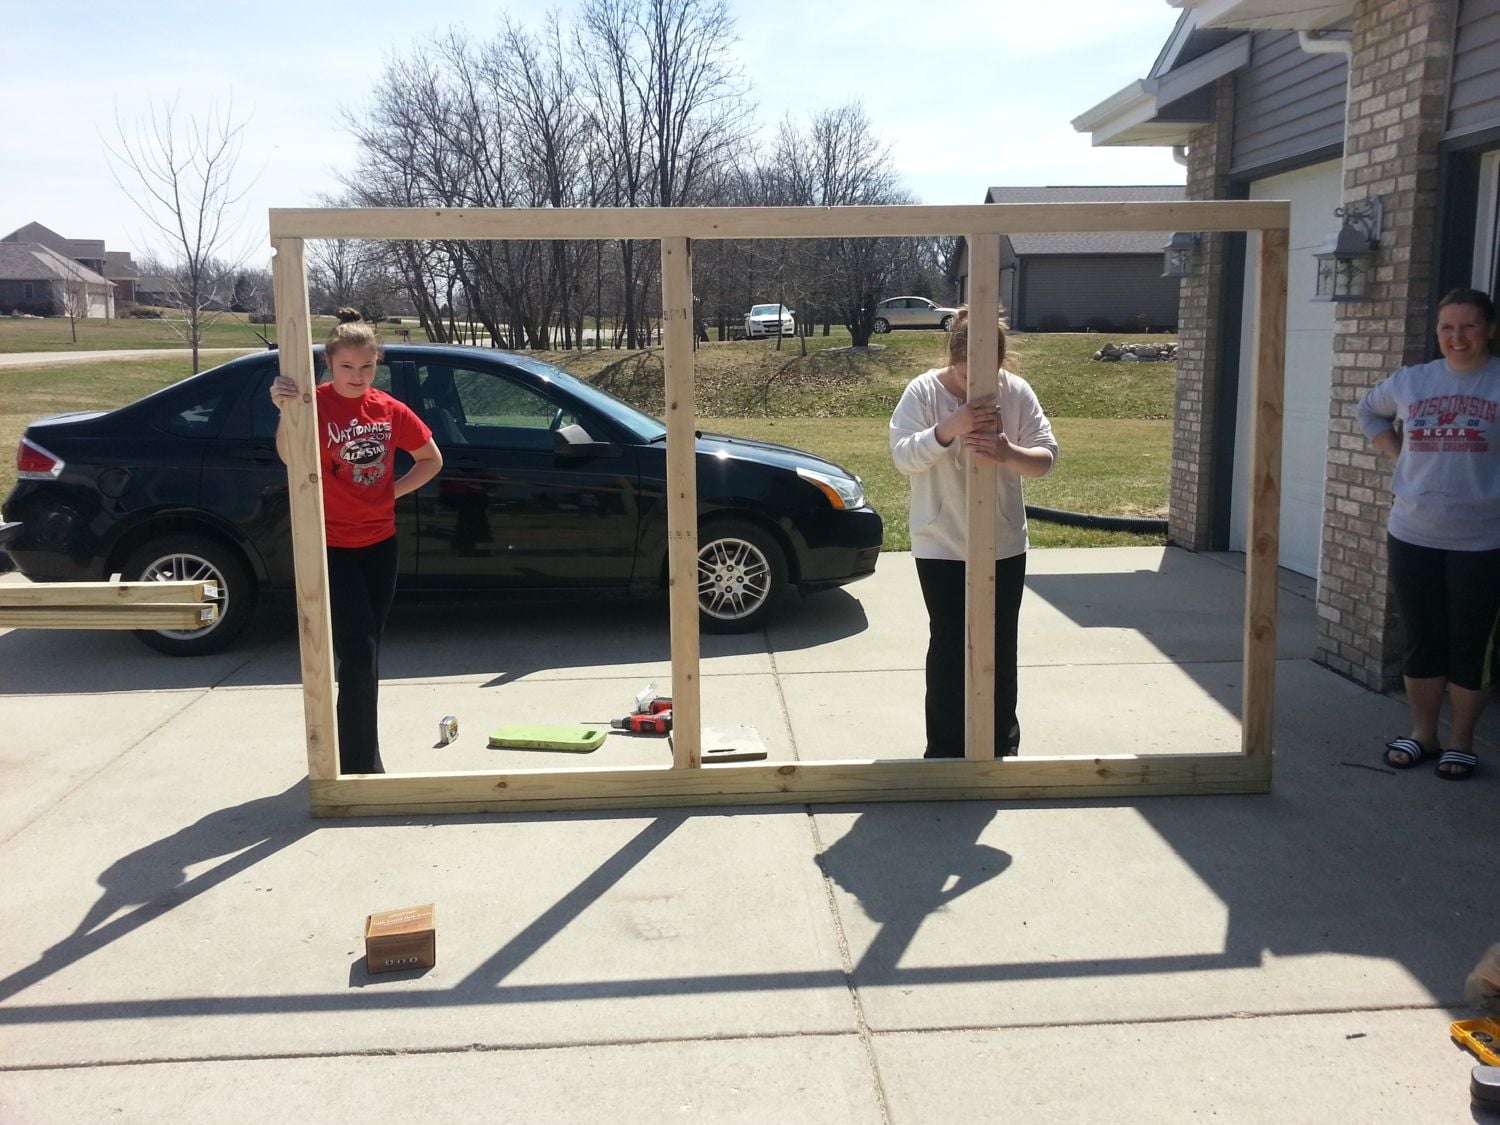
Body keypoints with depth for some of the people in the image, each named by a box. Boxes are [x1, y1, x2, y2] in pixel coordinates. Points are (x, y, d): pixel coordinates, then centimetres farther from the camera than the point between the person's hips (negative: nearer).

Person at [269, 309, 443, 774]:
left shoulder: (390, 410, 1)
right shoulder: (317, 405, -13)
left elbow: (431, 460, 13)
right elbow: (289, 458, -31)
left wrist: (392, 491, 0)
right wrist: (284, 411, -48)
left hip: (380, 543, 5)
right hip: (333, 546, -5)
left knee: (367, 648, 14)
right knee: (358, 652, -8)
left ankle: (353, 749, 30)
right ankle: (360, 763, 0)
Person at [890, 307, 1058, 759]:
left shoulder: (1017, 392, -5)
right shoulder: (924, 391, -11)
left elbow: (1048, 456, -9)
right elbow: (904, 456, -20)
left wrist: (1009, 453, -31)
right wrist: (950, 428, -36)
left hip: (1005, 545, 3)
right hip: (941, 546, -2)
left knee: (1001, 644, 12)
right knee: (948, 645, 3)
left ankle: (1003, 742, 28)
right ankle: (945, 749, 16)